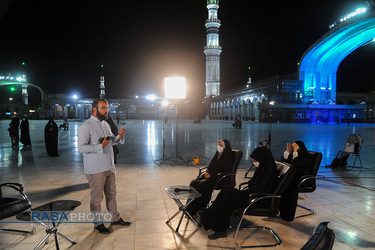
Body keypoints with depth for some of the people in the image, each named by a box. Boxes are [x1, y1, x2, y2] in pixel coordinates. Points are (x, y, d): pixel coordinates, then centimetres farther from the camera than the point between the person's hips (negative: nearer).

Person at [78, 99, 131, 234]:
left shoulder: (106, 124, 12)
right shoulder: (86, 126, -14)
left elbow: (112, 141, 21)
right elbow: (81, 147, -20)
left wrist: (119, 136, 0)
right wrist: (100, 146, -28)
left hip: (110, 166, 8)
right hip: (95, 169, -8)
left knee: (111, 194, 18)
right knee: (96, 197, 5)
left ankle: (115, 218, 33)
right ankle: (98, 224, 22)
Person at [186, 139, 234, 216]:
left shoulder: (227, 158, -11)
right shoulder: (217, 155, 13)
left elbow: (225, 173, -17)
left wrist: (211, 175, -17)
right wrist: (207, 172, -3)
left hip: (220, 179, -8)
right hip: (211, 176, 8)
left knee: (200, 186, -25)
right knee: (193, 183, -12)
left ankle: (198, 210, -10)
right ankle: (190, 209, -10)